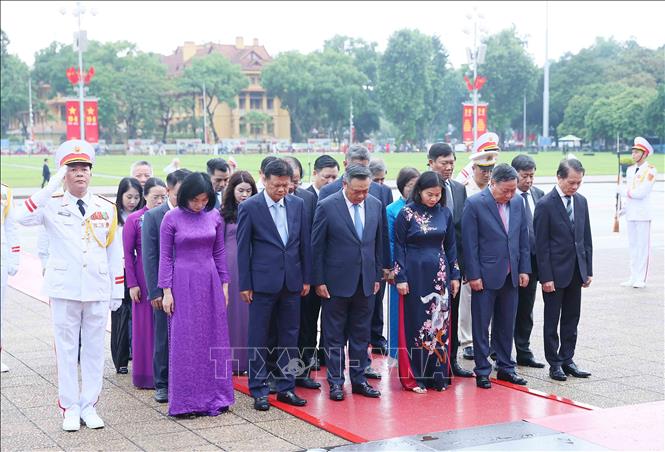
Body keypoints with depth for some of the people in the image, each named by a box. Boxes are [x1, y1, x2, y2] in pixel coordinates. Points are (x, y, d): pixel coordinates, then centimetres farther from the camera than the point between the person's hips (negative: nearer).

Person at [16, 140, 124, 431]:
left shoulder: (107, 209, 6)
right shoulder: (52, 207, 0)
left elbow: (115, 253, 8)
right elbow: (24, 218, -21)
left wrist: (118, 291, 5)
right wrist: (52, 185, -22)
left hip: (98, 291, 2)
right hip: (64, 290, -2)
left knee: (94, 349, 7)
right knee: (66, 348, 4)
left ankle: (89, 406, 17)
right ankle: (70, 408, 13)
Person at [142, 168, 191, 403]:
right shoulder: (153, 216, -2)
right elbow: (149, 257, -4)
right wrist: (155, 291, -9)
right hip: (166, 289, -1)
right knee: (163, 339, 7)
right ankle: (162, 384, 19)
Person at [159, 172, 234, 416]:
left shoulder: (214, 216, 4)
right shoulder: (171, 218, -5)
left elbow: (219, 252, 10)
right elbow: (165, 256, -3)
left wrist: (224, 284, 8)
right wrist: (166, 291, -7)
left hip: (210, 283, 3)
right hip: (183, 283, -3)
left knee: (214, 338, 7)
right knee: (184, 341, 0)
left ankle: (213, 396, 17)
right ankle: (185, 401, 8)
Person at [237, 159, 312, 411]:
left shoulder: (297, 205, 5)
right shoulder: (250, 207, -6)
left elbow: (304, 243, 10)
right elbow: (243, 248, -5)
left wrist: (306, 278, 8)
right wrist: (244, 284, -6)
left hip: (292, 282, 4)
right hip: (262, 283, -4)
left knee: (290, 336, 9)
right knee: (258, 338, 3)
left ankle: (286, 387, 19)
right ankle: (258, 390, 12)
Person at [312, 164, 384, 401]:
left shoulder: (376, 205, 3)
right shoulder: (327, 206, -10)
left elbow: (378, 243, 11)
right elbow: (317, 246, -6)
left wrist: (377, 276, 9)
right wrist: (319, 281, -7)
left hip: (365, 282, 4)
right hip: (337, 282, -4)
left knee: (361, 334, 11)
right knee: (334, 335, 5)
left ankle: (358, 379, 20)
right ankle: (336, 382, 14)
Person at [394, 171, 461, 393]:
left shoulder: (445, 213, 5)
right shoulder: (407, 213, -6)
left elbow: (450, 246, 11)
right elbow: (399, 247, -4)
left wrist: (455, 275, 8)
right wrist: (400, 278, -8)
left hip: (439, 275, 4)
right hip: (415, 274, -4)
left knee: (440, 324, 6)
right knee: (416, 324, 1)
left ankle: (438, 375, 15)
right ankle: (414, 377, 9)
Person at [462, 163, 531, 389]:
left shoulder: (517, 203, 6)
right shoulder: (475, 204, -11)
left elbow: (523, 238, 12)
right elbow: (469, 243, -11)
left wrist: (524, 269, 6)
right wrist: (473, 275, -13)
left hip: (510, 275, 5)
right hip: (485, 276, -5)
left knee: (506, 325, 13)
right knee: (481, 325, 3)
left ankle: (505, 367, 24)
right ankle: (482, 371, 11)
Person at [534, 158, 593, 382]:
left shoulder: (581, 201, 7)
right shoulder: (545, 205, -12)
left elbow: (586, 238, 12)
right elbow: (542, 245, -12)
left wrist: (588, 270, 8)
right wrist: (546, 277, -15)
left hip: (576, 271, 6)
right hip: (555, 272, -6)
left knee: (572, 319, 11)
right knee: (552, 320, 5)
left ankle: (567, 359, 20)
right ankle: (554, 363, 13)